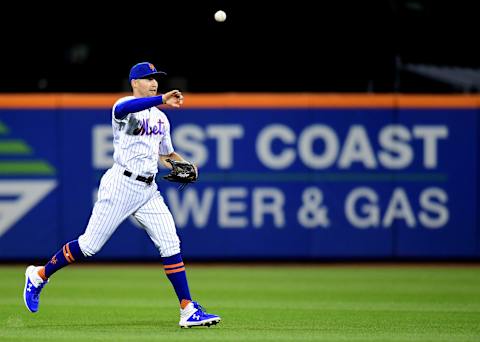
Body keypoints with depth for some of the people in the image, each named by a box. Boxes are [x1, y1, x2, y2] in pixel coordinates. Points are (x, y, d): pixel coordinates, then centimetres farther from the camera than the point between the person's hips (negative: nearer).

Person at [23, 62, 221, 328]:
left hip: (148, 191, 7)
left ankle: (188, 311, -6)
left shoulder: (160, 117, 17)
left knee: (170, 245, -5)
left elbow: (166, 153, 28)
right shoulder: (125, 107, -7)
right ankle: (39, 275, 18)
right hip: (121, 184, -6)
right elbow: (124, 109, -34)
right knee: (90, 245, -3)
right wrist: (162, 100, -44)